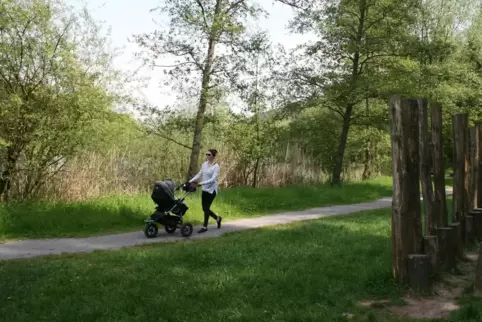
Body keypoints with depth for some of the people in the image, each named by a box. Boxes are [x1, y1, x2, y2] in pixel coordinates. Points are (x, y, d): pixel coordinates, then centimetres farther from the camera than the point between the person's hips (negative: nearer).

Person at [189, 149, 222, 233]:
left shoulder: (216, 166, -13)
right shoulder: (204, 164, 7)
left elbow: (213, 179, -21)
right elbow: (199, 174, 12)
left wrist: (202, 183, -31)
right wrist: (190, 181, 2)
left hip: (211, 190, -7)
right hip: (205, 189, 7)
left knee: (206, 208, -4)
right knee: (205, 208, 9)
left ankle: (205, 227, 10)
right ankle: (217, 218, 32)